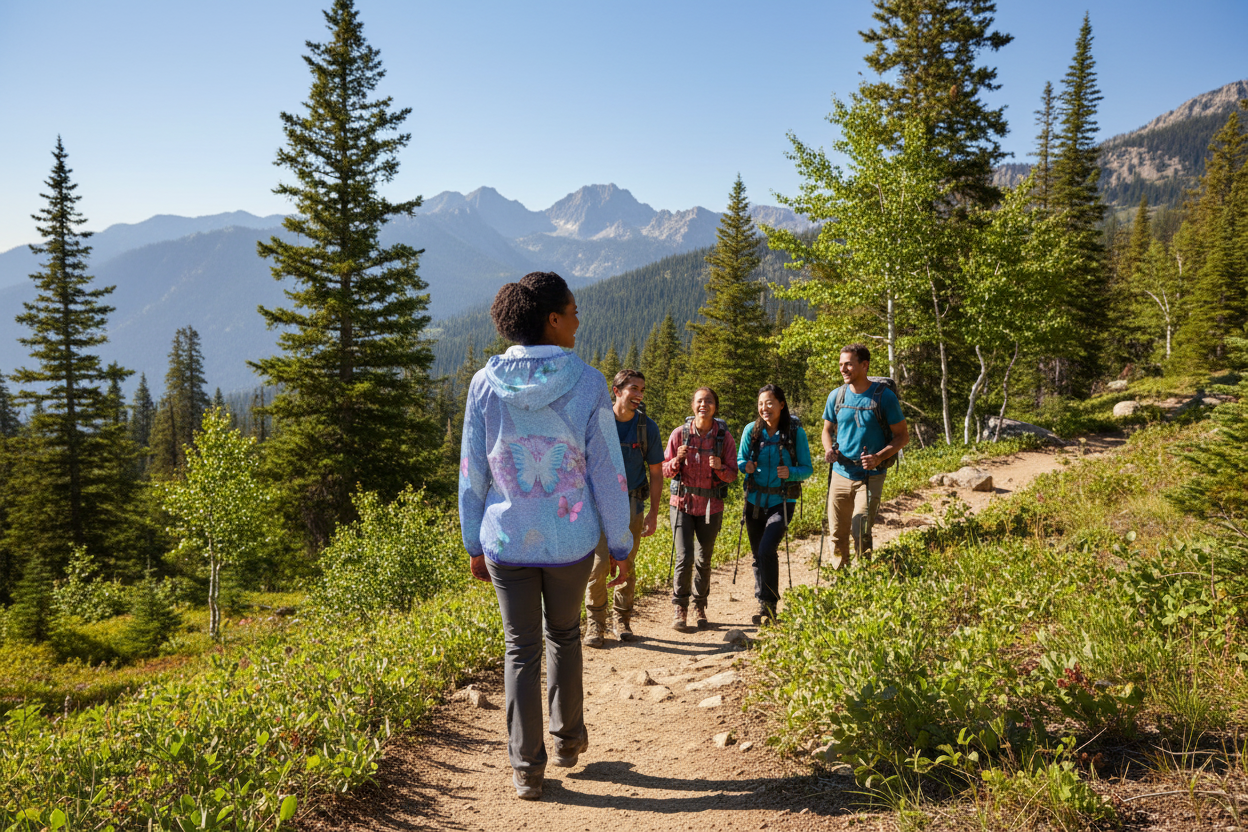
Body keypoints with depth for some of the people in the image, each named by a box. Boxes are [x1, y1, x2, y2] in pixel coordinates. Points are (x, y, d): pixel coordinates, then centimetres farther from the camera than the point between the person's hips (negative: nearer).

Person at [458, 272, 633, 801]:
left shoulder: (486, 384, -5)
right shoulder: (587, 382, -11)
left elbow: (472, 473, 0)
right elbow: (608, 471, -8)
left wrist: (474, 543, 11)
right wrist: (621, 544, 3)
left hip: (507, 540, 1)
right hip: (571, 540, 0)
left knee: (521, 648, 12)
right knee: (563, 635, 22)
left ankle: (526, 767, 16)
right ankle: (568, 738, 37)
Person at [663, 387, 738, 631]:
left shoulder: (724, 436, -4)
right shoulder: (680, 433, -6)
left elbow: (732, 475, -1)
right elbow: (666, 471, 1)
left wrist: (720, 468, -22)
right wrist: (677, 459, -20)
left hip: (711, 506, 1)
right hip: (683, 502, -1)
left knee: (704, 560, 9)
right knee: (684, 557, -9)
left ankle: (700, 608, 27)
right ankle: (679, 609, 7)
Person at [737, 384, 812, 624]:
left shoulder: (795, 432, -5)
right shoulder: (751, 430, 1)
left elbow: (807, 468, -2)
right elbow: (740, 460, 9)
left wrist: (790, 472, -22)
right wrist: (746, 466, -13)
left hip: (781, 502, -3)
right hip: (755, 500, 3)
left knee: (767, 550, -19)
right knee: (758, 554, 11)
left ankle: (768, 605, -7)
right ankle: (763, 603, 29)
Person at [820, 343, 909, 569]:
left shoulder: (884, 396, -6)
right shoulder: (836, 396, 5)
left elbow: (903, 436, -2)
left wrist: (879, 457, -18)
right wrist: (829, 449, -6)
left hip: (870, 477, -4)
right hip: (840, 475, 4)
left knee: (860, 530, -14)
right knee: (837, 534, 8)